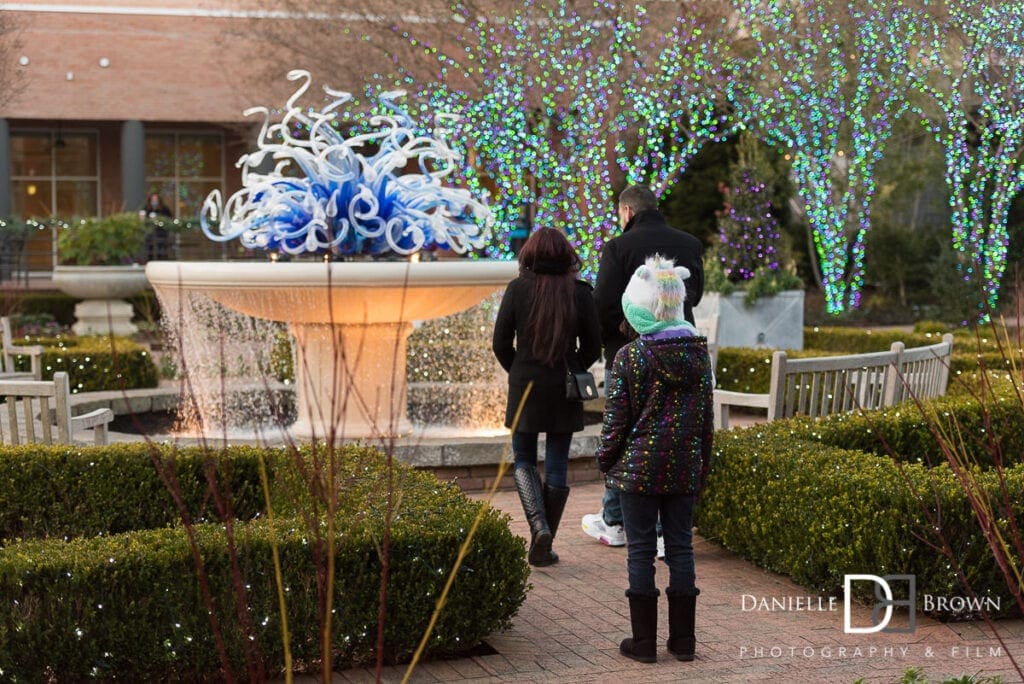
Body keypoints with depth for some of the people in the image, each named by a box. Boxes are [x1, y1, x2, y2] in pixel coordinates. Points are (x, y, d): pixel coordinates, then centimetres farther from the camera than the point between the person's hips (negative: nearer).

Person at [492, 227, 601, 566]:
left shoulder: (517, 289, -6)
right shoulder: (580, 292, -3)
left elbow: (501, 343, -3)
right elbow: (592, 347, 1)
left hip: (525, 386, -1)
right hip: (565, 391, 1)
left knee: (523, 459, 14)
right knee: (557, 465, 8)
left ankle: (539, 525, -9)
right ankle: (541, 548, 10)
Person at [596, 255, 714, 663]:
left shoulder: (630, 357, -12)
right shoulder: (699, 352, 1)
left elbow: (616, 419, -8)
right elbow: (706, 417, 7)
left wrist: (606, 461, 6)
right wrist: (701, 466, 16)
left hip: (638, 466, -4)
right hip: (684, 469, 4)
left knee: (641, 551, 4)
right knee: (680, 548, 10)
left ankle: (644, 641, 9)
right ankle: (683, 640, 16)